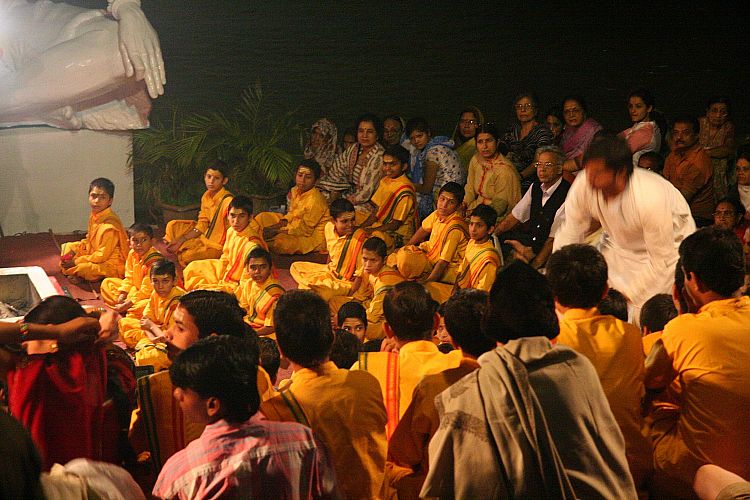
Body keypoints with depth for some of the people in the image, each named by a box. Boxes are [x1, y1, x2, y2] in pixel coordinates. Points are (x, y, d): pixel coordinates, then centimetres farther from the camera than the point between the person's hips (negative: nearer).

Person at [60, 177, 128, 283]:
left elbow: (102, 256, -25)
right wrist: (73, 250, 0)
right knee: (67, 247, 14)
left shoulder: (110, 226, -28)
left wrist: (76, 261, -18)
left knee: (82, 268, -32)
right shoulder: (94, 216, 0)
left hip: (112, 265, -10)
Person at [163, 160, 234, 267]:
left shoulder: (228, 202, -25)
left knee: (185, 257, -25)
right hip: (204, 237, 9)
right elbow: (201, 226, 5)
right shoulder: (206, 196, 2)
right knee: (172, 226, 11)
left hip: (218, 246, -9)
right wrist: (180, 240, -3)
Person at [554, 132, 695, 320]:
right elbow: (568, 236, -14)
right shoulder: (583, 185, -27)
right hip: (620, 242, 5)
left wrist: (628, 295, -28)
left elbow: (661, 260, -29)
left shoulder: (650, 199, -39)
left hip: (669, 243, -5)